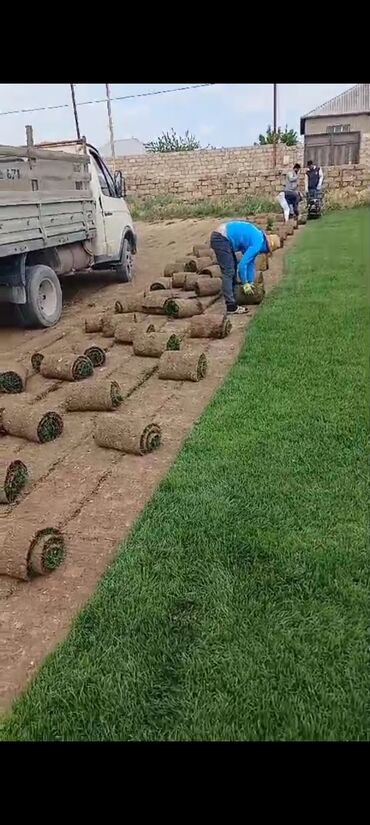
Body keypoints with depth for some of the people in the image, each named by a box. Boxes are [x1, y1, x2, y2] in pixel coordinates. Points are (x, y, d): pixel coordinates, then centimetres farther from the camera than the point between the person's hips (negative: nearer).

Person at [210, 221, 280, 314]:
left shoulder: (258, 237, 16)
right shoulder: (257, 244, -14)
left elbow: (250, 262, 24)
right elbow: (242, 264, -17)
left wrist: (250, 282, 26)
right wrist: (245, 284, -4)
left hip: (221, 237, 11)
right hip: (221, 239, -11)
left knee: (233, 268, 18)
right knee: (228, 272, -9)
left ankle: (232, 299, 26)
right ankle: (231, 307, -8)